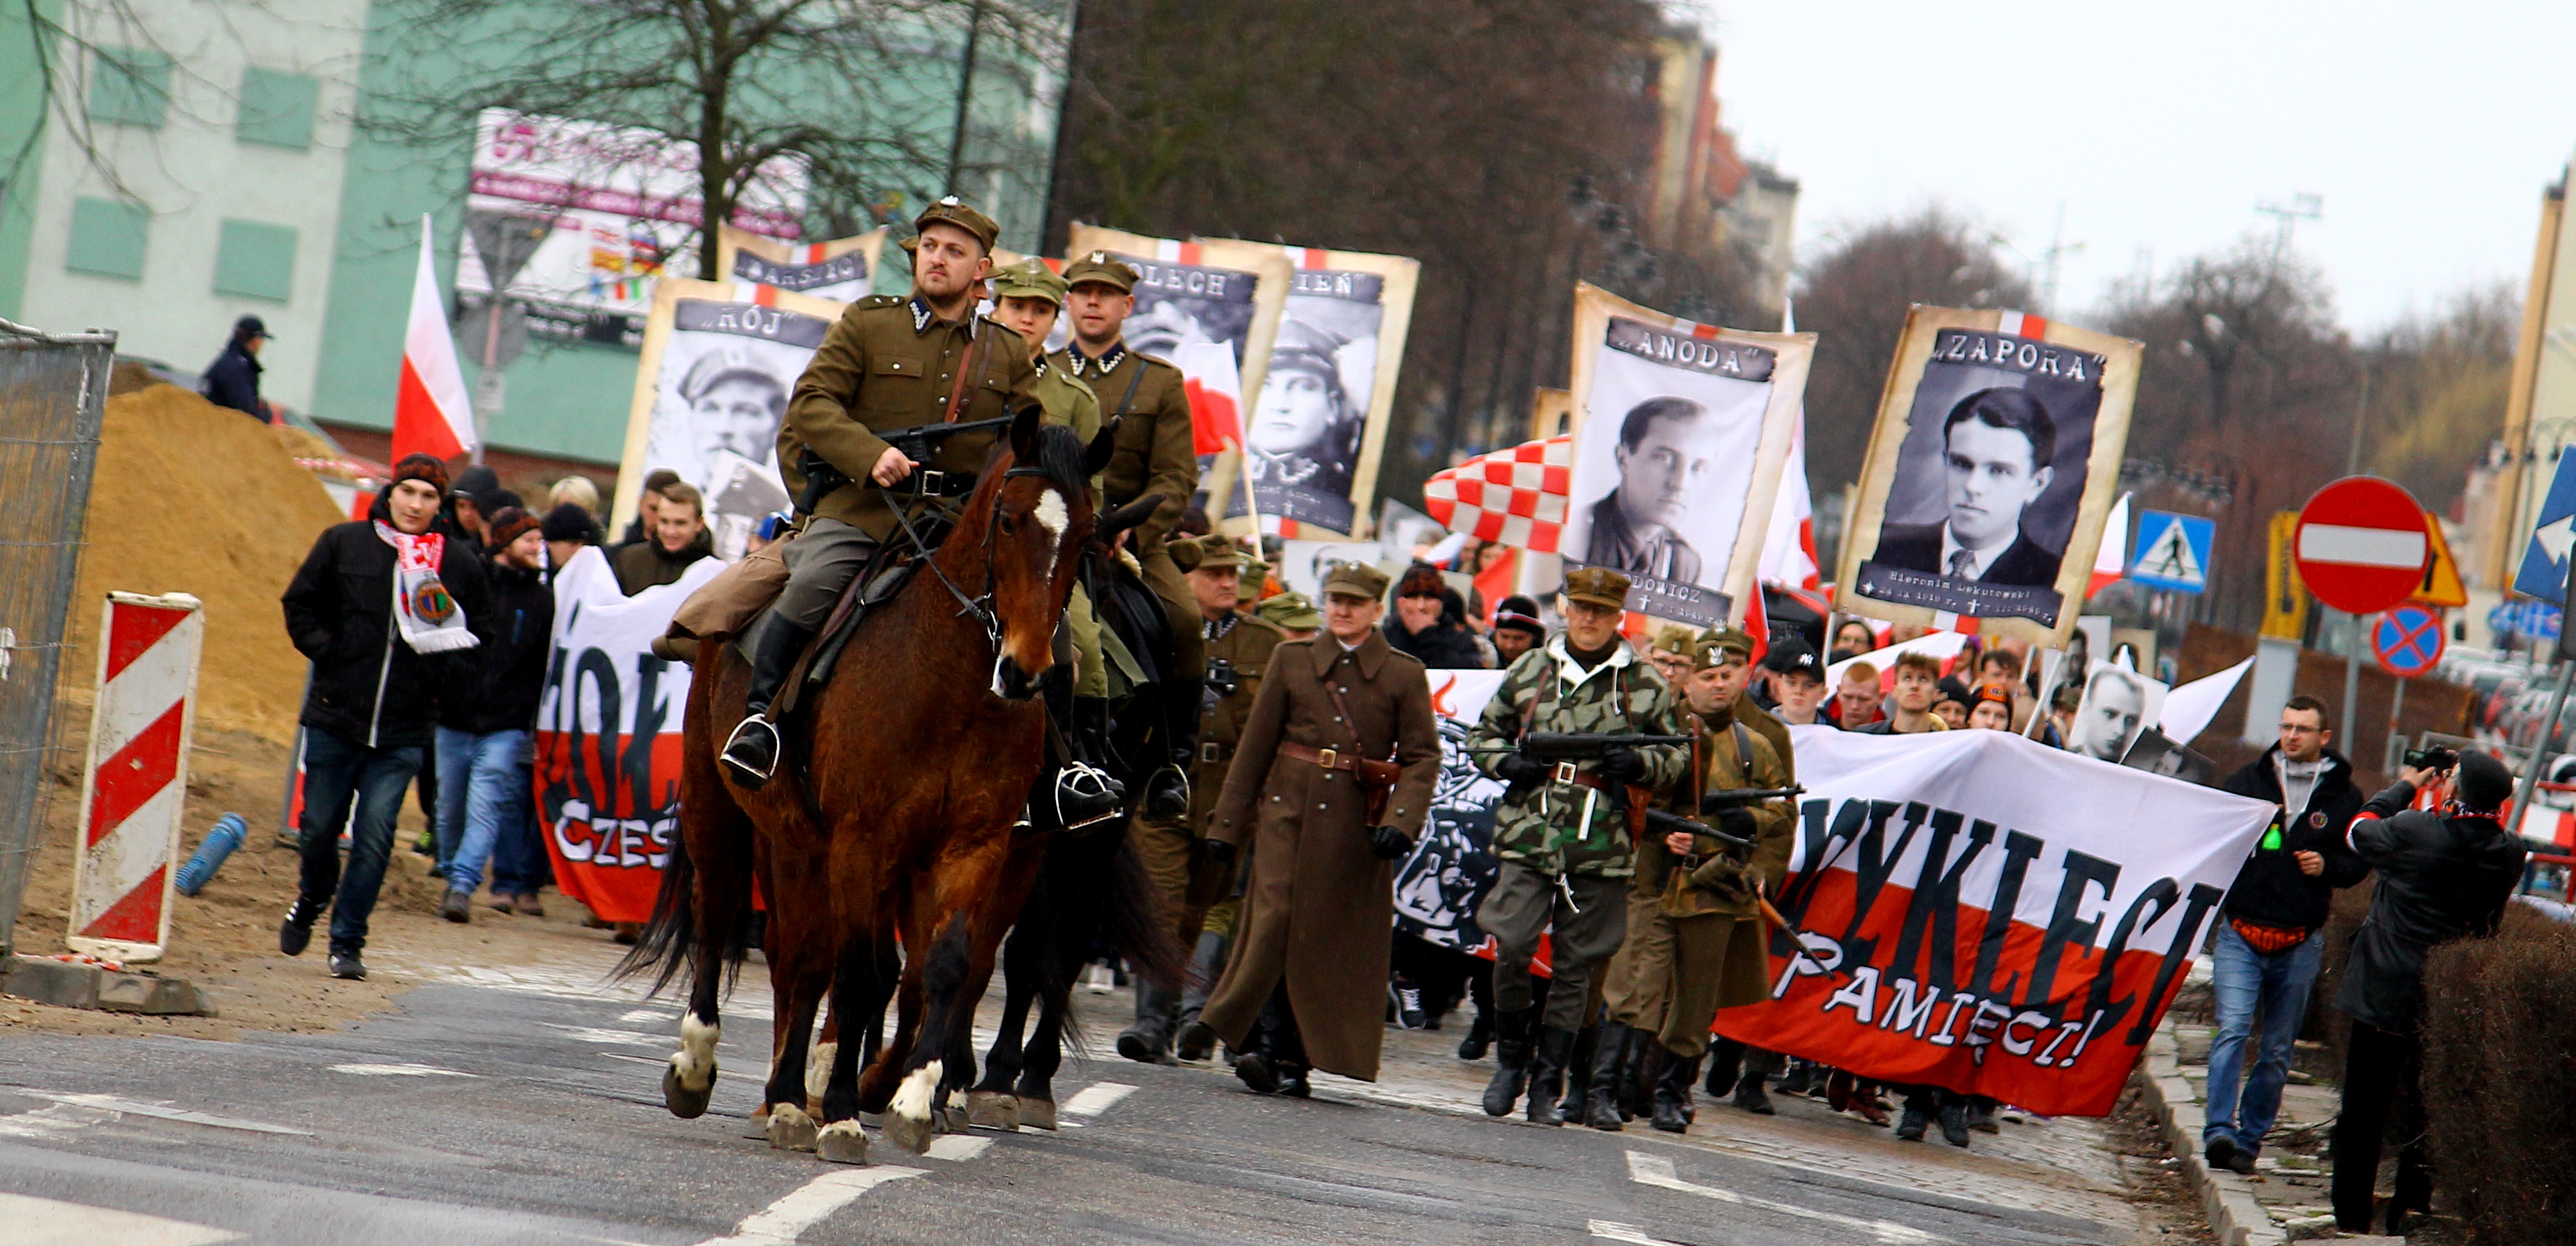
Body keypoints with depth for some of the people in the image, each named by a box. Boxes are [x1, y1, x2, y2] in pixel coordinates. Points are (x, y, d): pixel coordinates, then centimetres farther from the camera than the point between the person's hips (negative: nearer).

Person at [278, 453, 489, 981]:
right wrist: (328, 653, -3)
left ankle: (348, 942, 6)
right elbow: (300, 605, 10)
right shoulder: (343, 543, 1)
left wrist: (440, 673, -2)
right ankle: (311, 900, 39)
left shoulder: (460, 566, 2)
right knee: (320, 826, 9)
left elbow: (475, 639, 15)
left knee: (375, 837, -5)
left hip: (403, 734, 0)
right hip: (334, 717, 0)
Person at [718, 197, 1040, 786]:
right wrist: (869, 455, -16)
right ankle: (760, 712, -12)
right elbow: (812, 402, 1)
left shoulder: (1009, 354, 16)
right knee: (811, 588, -28)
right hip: (859, 510, -2)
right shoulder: (865, 324, 9)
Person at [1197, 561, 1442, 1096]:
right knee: (1275, 925, -11)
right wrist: (1227, 824, 7)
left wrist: (1399, 821, -16)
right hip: (1288, 810, 0)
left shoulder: (1405, 675, 3)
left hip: (1356, 824, 0)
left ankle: (1294, 1059, 7)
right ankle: (1267, 1045, -11)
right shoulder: (1292, 660, 7)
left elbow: (1422, 757, 0)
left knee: (1333, 940, 1)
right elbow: (1256, 745, 9)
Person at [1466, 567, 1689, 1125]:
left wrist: (1640, 765, -8)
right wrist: (1506, 763, -3)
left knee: (1575, 969, 4)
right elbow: (1483, 733, 18)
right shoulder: (1530, 670, 9)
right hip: (1528, 834, 0)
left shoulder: (1645, 684, 6)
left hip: (1600, 848, 0)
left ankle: (1547, 1085, 13)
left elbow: (1678, 754, 13)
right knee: (1512, 949, -12)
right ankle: (1511, 1060, 10)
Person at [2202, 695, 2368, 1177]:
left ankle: (2250, 1140, 15)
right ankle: (2219, 1131, -22)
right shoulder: (2247, 780, 6)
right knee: (2232, 1031, -16)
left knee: (2278, 1048, 6)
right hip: (2241, 932, -1)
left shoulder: (2345, 796, 6)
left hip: (2301, 941, 1)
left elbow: (2361, 859, 12)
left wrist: (2328, 865, -8)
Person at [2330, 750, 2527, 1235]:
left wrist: (2405, 787, 15)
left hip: (2385, 995, -3)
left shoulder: (2414, 831, -18)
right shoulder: (2510, 854, -6)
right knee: (2425, 1111, 14)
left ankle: (2351, 1216, 12)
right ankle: (2411, 1212, 14)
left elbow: (2360, 831, 2)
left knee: (2363, 1112, 8)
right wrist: (2444, 804, 17)